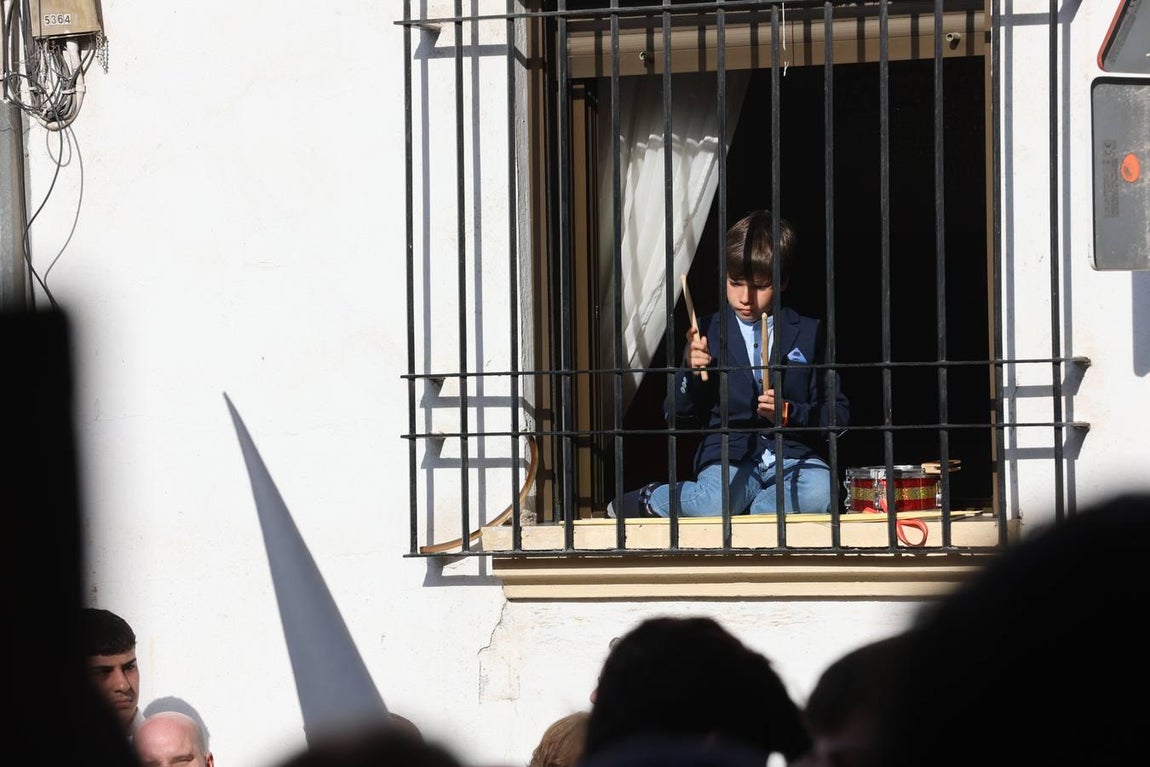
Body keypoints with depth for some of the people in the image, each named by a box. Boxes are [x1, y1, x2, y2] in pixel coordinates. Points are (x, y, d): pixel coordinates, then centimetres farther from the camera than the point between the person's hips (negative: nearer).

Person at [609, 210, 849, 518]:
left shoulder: (809, 333, 8)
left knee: (819, 493, -34)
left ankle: (749, 507, -10)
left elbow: (837, 414, 6)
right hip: (728, 454, 0)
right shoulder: (708, 333, 9)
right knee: (714, 504, -33)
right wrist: (690, 373, -9)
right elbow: (677, 418, 10)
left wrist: (790, 414, -12)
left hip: (792, 455, 0)